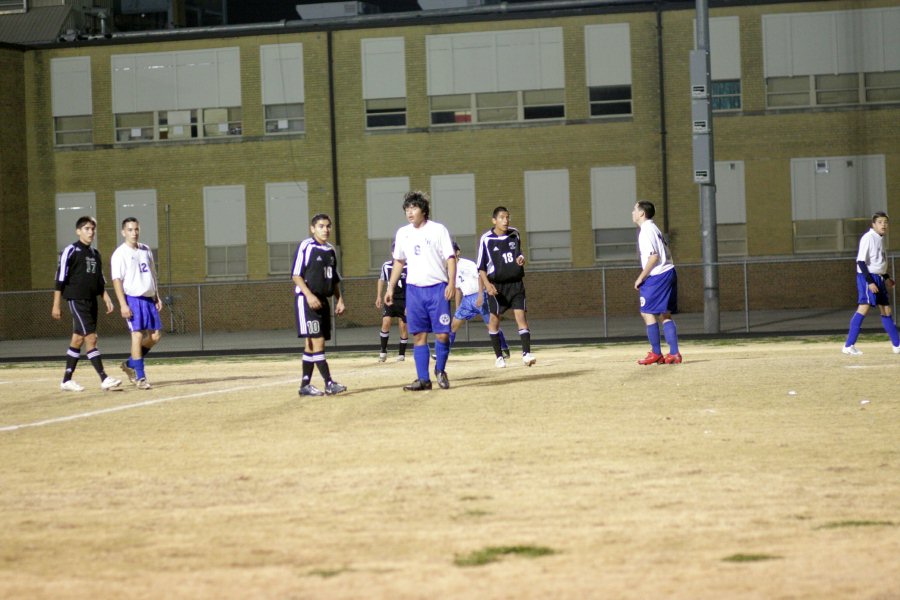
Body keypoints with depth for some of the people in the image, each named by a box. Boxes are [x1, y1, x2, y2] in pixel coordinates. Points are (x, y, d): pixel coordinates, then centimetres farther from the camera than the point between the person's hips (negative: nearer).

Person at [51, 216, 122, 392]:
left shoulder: (95, 253, 15)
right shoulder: (71, 251, -6)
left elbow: (100, 280, 20)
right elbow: (60, 278, -8)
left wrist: (106, 298, 7)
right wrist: (56, 305, -11)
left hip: (92, 300, 7)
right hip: (76, 300, -7)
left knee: (78, 339, 10)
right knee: (91, 338, -13)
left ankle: (67, 380, 17)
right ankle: (104, 379, -18)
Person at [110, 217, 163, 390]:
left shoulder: (146, 250, 14)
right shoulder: (120, 254, -6)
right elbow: (117, 280, -12)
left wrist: (157, 298, 15)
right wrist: (123, 304, -19)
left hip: (148, 299, 7)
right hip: (132, 299, -7)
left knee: (155, 336, 5)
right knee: (137, 335, -13)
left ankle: (131, 364, 23)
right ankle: (140, 377, -10)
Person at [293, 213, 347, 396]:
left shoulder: (331, 250, 14)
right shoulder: (306, 246, -8)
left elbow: (335, 278, 22)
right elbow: (296, 275, -11)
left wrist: (339, 299, 13)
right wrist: (309, 295, -21)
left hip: (322, 300, 8)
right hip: (306, 299, -8)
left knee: (311, 343, 9)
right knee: (317, 340, -13)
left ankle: (305, 385, 14)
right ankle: (329, 383, -16)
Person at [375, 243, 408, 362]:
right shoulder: (386, 266, 1)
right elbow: (382, 280, 18)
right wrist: (379, 296, 14)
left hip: (404, 300, -2)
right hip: (390, 299, 2)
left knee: (403, 326, 2)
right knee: (385, 322, -12)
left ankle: (401, 353, 15)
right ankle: (383, 351, 0)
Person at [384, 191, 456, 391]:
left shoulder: (438, 230, -3)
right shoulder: (403, 233, 11)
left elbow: (450, 258, -5)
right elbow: (399, 261, 20)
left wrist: (452, 284, -16)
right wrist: (391, 288, 16)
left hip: (437, 289, -4)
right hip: (414, 290, 4)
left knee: (442, 334, -7)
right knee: (418, 335, 2)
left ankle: (440, 370, 15)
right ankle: (423, 379, 5)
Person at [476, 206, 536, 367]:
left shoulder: (515, 234, 3)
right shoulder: (486, 239, -9)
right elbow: (481, 266, -4)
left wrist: (521, 259, -2)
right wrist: (487, 284, -16)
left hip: (516, 283, 2)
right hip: (496, 285, -2)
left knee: (521, 316, -9)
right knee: (494, 319, 4)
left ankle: (526, 353, -15)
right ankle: (499, 356, 16)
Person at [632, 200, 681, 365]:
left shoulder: (646, 230, -11)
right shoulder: (654, 228, 18)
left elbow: (654, 256, -20)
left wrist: (641, 277, -14)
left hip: (657, 277, -10)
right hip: (669, 273, 10)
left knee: (647, 312, -3)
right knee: (664, 314, 9)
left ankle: (656, 353, -2)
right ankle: (674, 354, 3)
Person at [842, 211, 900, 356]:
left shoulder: (881, 238, 14)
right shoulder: (868, 238, -14)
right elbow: (861, 261, -19)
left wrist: (886, 277, 26)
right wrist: (870, 282, -24)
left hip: (878, 278, 9)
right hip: (867, 277, -9)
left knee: (886, 310, 12)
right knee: (864, 307, -19)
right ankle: (849, 346, -21)